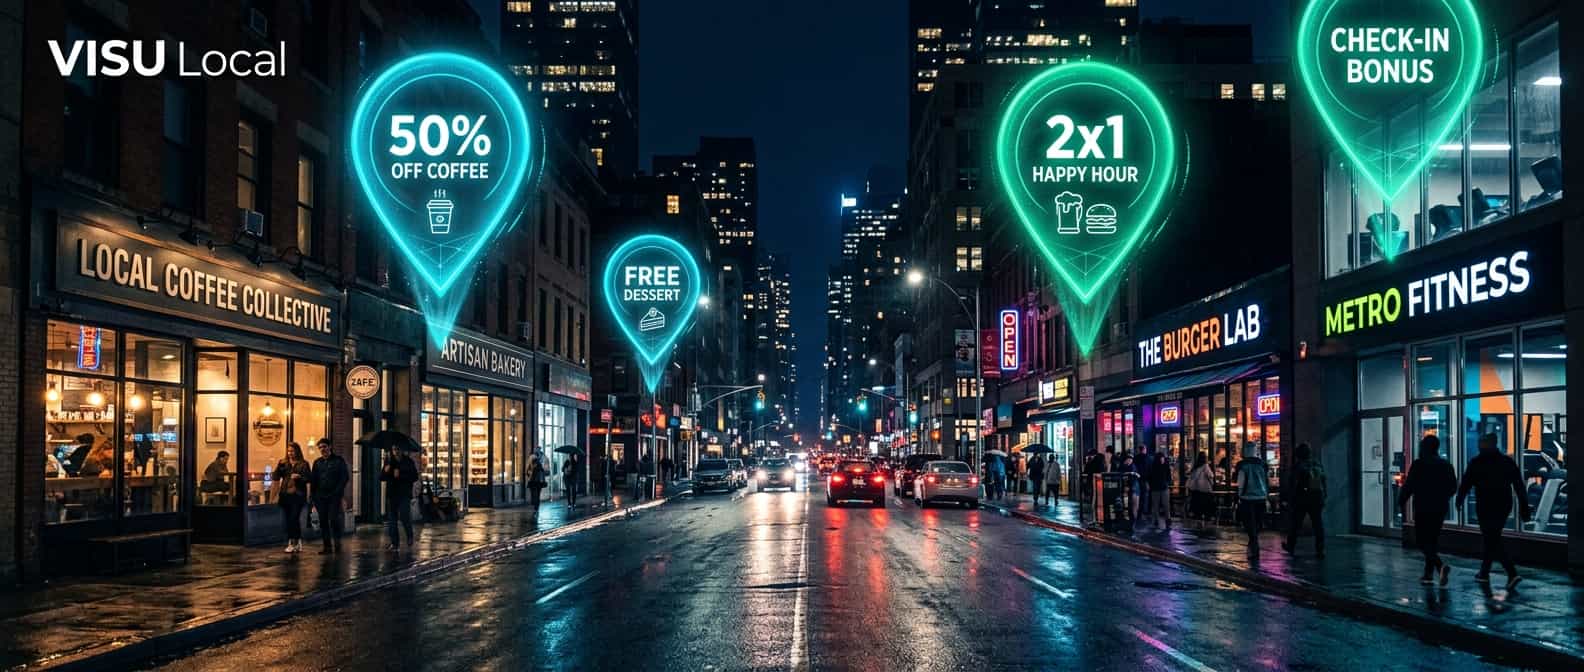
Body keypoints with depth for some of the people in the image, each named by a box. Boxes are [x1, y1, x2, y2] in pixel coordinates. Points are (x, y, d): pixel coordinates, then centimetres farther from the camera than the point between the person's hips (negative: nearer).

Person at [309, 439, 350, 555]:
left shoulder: (338, 461, 2)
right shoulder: (317, 462, 14)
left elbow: (345, 477, -1)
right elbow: (313, 481, 15)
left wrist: (337, 492, -10)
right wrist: (313, 497, 7)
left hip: (334, 496, -4)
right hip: (321, 497, 4)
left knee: (333, 519, -11)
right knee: (323, 521, 3)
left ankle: (337, 544, 0)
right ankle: (327, 546, 7)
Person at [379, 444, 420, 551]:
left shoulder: (408, 461, -1)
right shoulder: (389, 462, 8)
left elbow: (414, 477, -7)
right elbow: (381, 478, 8)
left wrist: (400, 475, -17)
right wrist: (385, 471, -13)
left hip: (404, 494, -3)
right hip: (391, 494, 3)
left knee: (404, 516, -12)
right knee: (391, 518, 3)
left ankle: (409, 536, 14)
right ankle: (394, 542, 9)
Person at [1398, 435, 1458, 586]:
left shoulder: (1418, 464, -11)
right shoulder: (1446, 465, 5)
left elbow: (1408, 486, -13)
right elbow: (1453, 487, 10)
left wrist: (1401, 501, 1)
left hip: (1422, 509, -6)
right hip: (1440, 509, 6)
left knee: (1423, 541, -2)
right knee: (1432, 540, 15)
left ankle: (1441, 565, -24)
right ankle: (1428, 573, 17)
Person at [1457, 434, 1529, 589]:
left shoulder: (1476, 463, -8)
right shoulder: (1508, 461, 6)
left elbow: (1465, 484, -3)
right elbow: (1519, 487, 4)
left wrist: (1459, 500, 13)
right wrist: (1524, 508, 5)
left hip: (1485, 508, -6)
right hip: (1504, 507, 6)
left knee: (1493, 541, -5)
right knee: (1492, 539, 18)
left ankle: (1512, 574, -19)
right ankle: (1484, 573, 26)